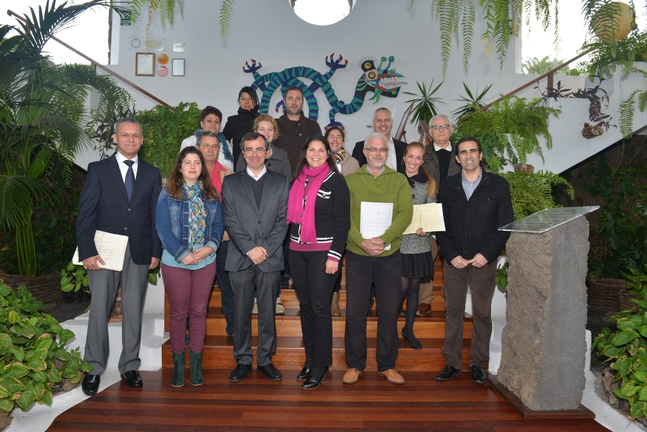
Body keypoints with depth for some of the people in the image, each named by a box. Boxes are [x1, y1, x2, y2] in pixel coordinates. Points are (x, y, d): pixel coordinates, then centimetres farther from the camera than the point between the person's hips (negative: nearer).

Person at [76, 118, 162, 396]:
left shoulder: (152, 174, 9)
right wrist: (87, 252, -10)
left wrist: (156, 251, 2)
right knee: (99, 311, 4)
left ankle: (130, 366, 21)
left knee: (133, 311, 8)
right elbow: (85, 214, -2)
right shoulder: (98, 170, 4)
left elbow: (156, 215, 8)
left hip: (139, 253, 2)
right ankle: (94, 368, 18)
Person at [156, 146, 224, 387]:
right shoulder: (168, 193, 0)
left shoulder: (211, 194, 8)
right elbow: (162, 228, -7)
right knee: (178, 312, 7)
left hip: (206, 261, 2)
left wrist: (210, 246, -12)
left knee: (199, 312, 8)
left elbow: (218, 224, 6)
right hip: (175, 261, -2)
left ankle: (196, 362, 20)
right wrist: (183, 254, -15)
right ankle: (178, 363, 20)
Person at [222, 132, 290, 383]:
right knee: (241, 312, 6)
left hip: (270, 258, 0)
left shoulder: (280, 183, 9)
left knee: (268, 312, 7)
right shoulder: (231, 182, 9)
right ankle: (243, 361, 19)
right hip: (240, 258, 0)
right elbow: (230, 221, 0)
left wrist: (266, 248, -10)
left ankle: (265, 360, 20)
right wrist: (250, 249, -10)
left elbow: (283, 220, 2)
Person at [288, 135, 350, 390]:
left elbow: (343, 221, -6)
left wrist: (334, 255, -13)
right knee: (305, 305, 10)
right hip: (297, 250, 5)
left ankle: (321, 365, 9)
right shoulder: (298, 180, 12)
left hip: (323, 251, -5)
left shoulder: (335, 180, -3)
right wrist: (289, 247, 8)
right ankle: (310, 358, 23)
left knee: (320, 307, -4)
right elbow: (292, 215, 15)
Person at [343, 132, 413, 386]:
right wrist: (362, 241, -18)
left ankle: (387, 365, 23)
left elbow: (406, 213, -5)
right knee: (355, 311, 3)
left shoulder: (399, 181, 7)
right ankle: (355, 364, 19)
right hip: (357, 255, -1)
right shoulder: (351, 180, 5)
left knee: (389, 311, 7)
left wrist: (383, 239, -18)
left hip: (389, 255, 1)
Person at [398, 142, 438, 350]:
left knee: (414, 286, 10)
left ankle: (409, 329, 26)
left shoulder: (429, 184, 6)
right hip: (398, 241, -2)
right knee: (403, 286, -6)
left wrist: (425, 229, -14)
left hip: (419, 242, 3)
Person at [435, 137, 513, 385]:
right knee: (453, 312, 6)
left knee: (482, 313, 6)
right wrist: (451, 255, -7)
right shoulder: (448, 186, 8)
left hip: (484, 261, -1)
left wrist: (487, 254, -10)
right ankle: (452, 362, 16)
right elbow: (440, 225, 5)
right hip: (454, 260, 2)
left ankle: (478, 363, 20)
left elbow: (505, 224, 0)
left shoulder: (498, 185, 2)